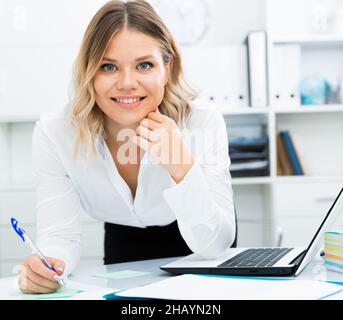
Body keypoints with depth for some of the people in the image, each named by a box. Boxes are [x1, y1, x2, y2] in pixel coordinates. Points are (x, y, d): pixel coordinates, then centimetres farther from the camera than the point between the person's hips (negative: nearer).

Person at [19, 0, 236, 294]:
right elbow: (60, 236, -19)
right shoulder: (54, 133, -23)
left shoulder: (204, 124, -25)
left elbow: (215, 245, -25)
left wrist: (182, 167, -41)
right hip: (123, 255, 1)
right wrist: (45, 266, -41)